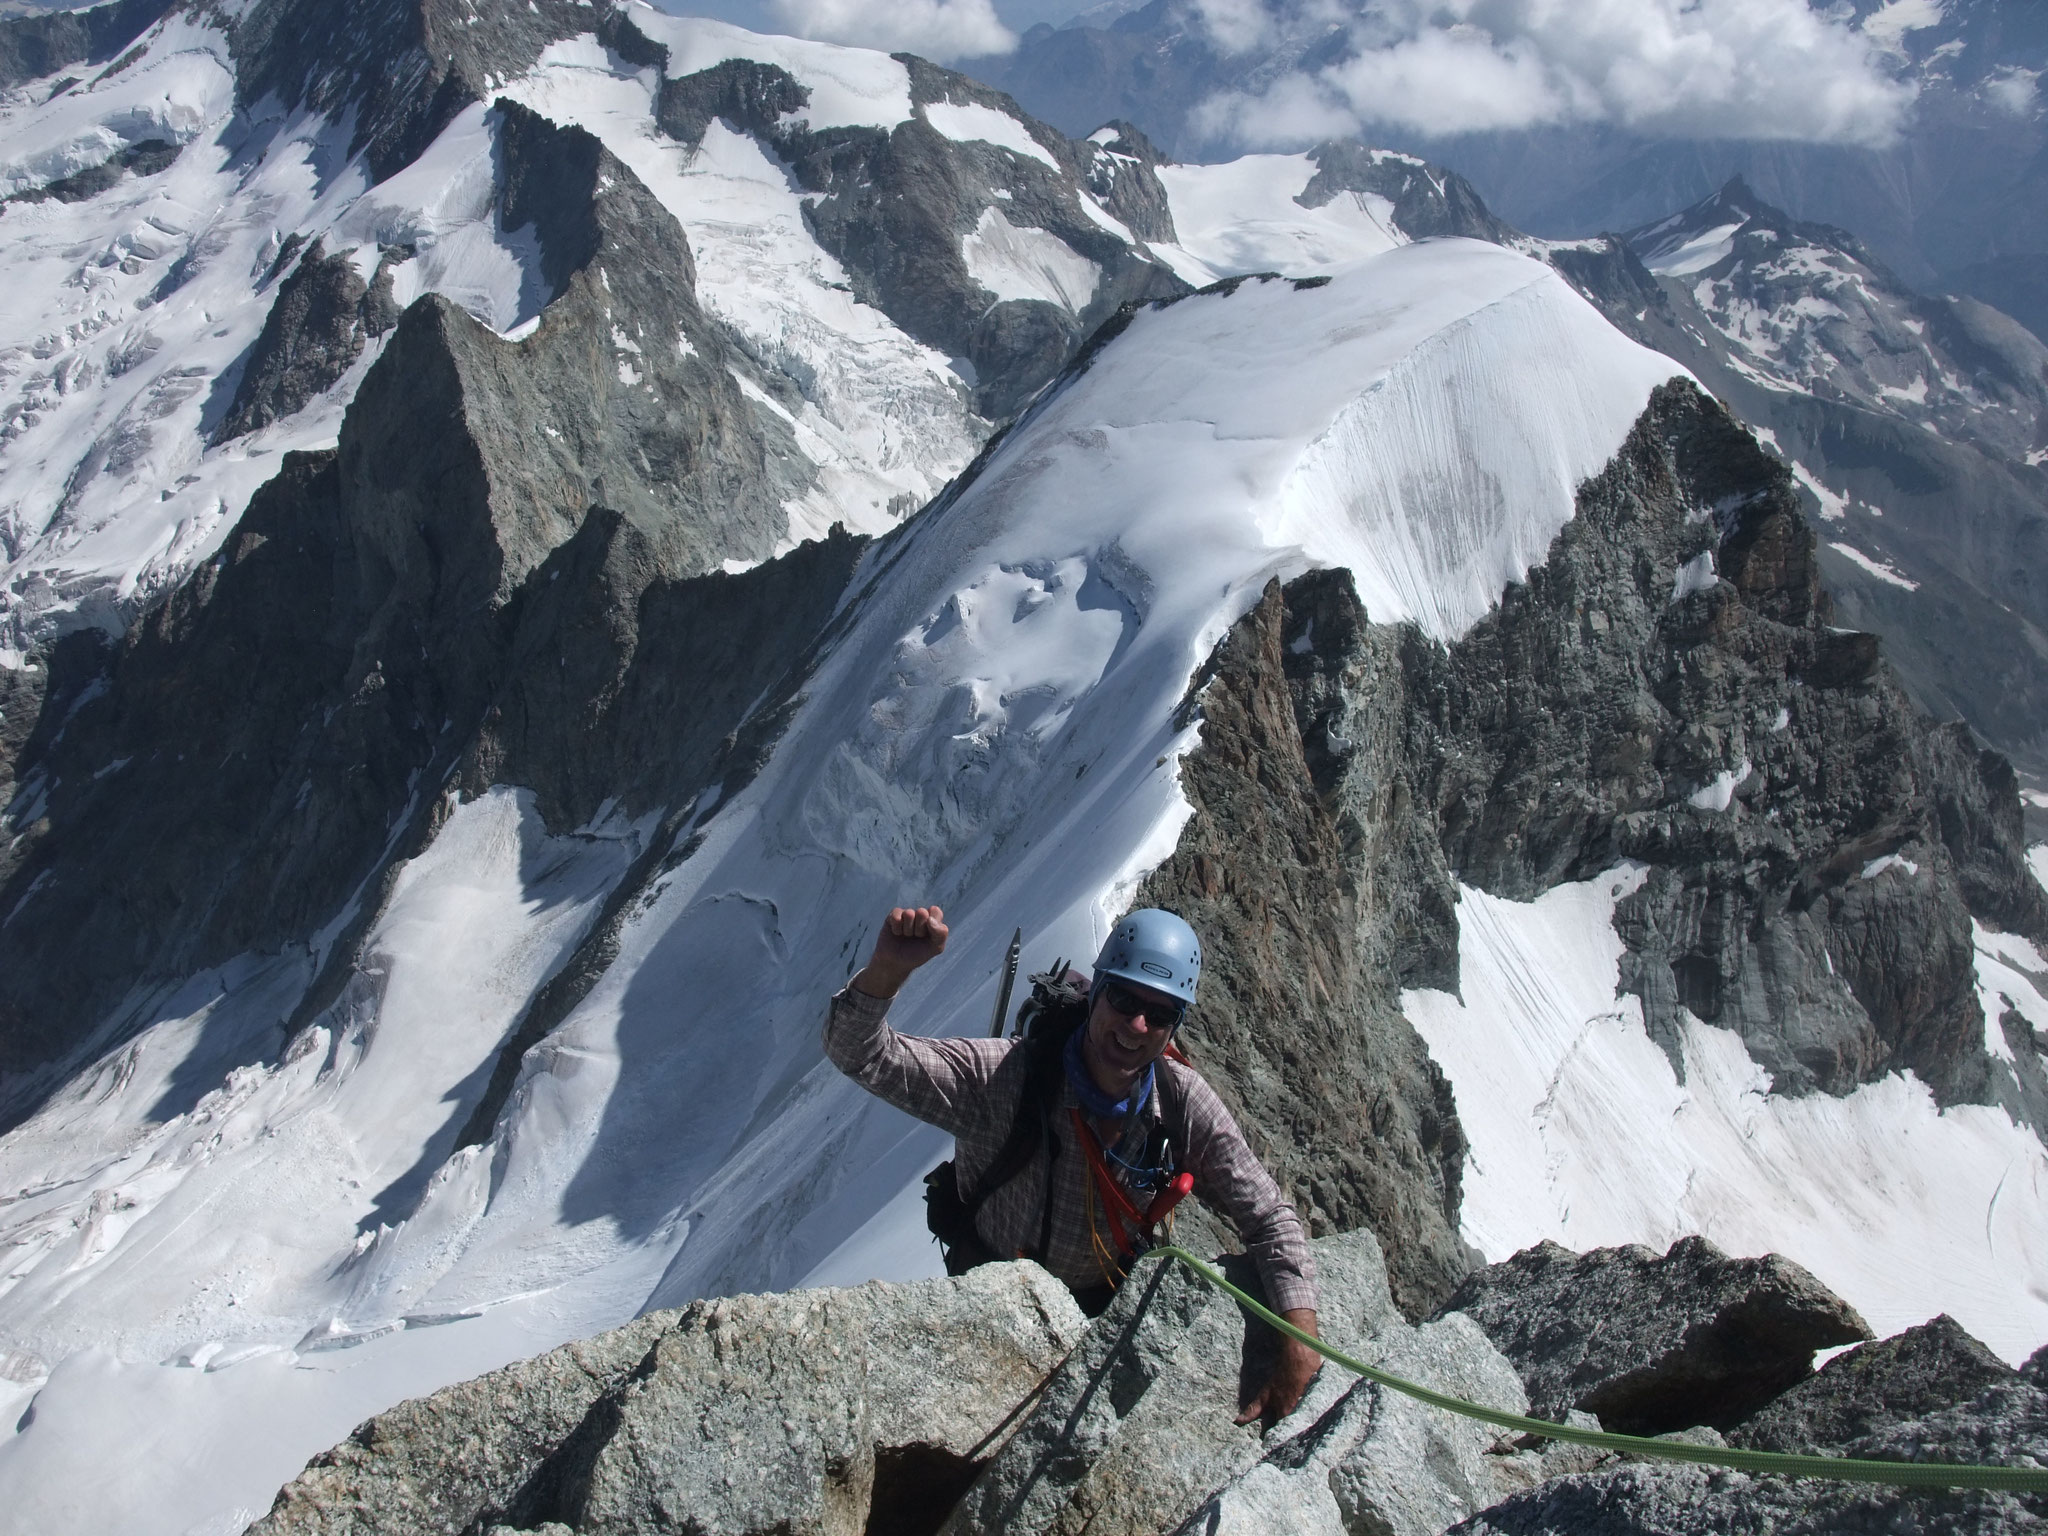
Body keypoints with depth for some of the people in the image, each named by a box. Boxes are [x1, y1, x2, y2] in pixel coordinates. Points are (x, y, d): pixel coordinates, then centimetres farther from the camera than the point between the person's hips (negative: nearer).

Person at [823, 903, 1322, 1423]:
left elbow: (1270, 1218, -14)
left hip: (1105, 1303, 3)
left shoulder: (1183, 1103, -21)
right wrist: (888, 968, -56)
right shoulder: (1005, 1076, -30)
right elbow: (859, 1054, -34)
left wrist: (1300, 1349, -28)